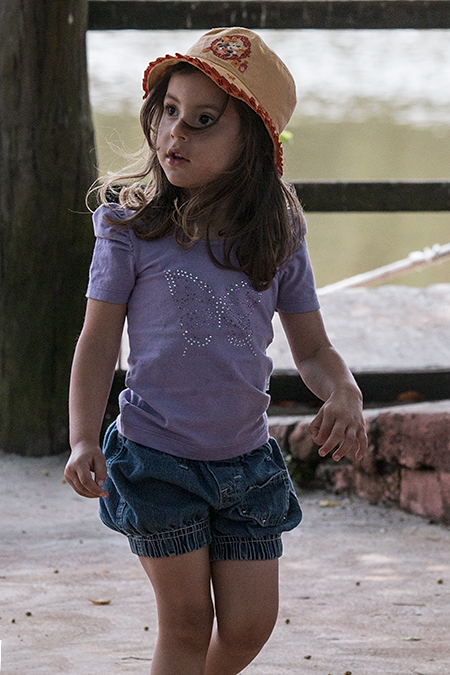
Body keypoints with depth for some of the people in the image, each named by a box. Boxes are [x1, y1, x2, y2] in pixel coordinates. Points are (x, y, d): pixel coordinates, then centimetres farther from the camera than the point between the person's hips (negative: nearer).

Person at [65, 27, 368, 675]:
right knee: (187, 620, 1)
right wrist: (84, 439, -16)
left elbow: (312, 349, 7)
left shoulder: (278, 238, 0)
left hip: (247, 461, 3)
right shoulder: (131, 227, -8)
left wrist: (344, 395, -14)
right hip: (154, 454, -3)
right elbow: (99, 341, -5)